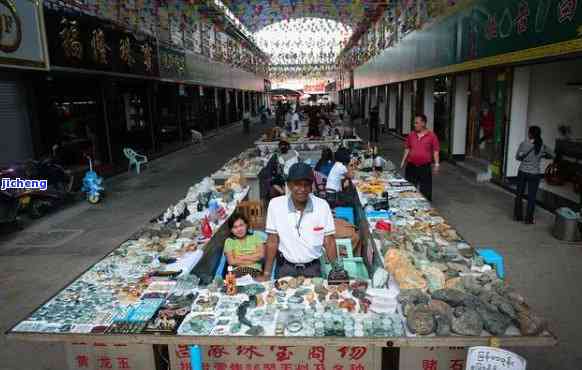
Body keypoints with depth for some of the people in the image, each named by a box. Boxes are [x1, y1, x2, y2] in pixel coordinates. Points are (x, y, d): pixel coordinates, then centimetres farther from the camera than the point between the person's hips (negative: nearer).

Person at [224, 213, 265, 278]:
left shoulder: (255, 237, 15)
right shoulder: (229, 241, 12)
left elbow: (261, 255, 1)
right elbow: (231, 262, -2)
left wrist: (242, 257, -2)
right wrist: (253, 258, -2)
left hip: (255, 270, 1)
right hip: (237, 270, 0)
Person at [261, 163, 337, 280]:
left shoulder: (322, 206, -9)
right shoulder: (275, 204, -11)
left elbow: (329, 242, -4)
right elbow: (272, 241, -6)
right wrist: (266, 275, -7)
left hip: (313, 268, 1)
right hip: (285, 268, -1)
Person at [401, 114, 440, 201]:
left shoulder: (432, 135, -6)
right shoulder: (411, 135, 5)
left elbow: (436, 150, -4)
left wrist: (436, 164, -9)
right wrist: (403, 161, 9)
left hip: (425, 167, -3)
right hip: (411, 166, 3)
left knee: (425, 190, 3)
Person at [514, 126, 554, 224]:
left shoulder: (523, 144, -10)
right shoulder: (542, 146, -7)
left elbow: (517, 157, 0)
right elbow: (552, 155, 8)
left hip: (522, 172, 0)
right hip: (534, 174, 0)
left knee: (519, 194, 14)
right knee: (531, 197, 8)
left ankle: (517, 216, 22)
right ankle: (529, 219, 15)